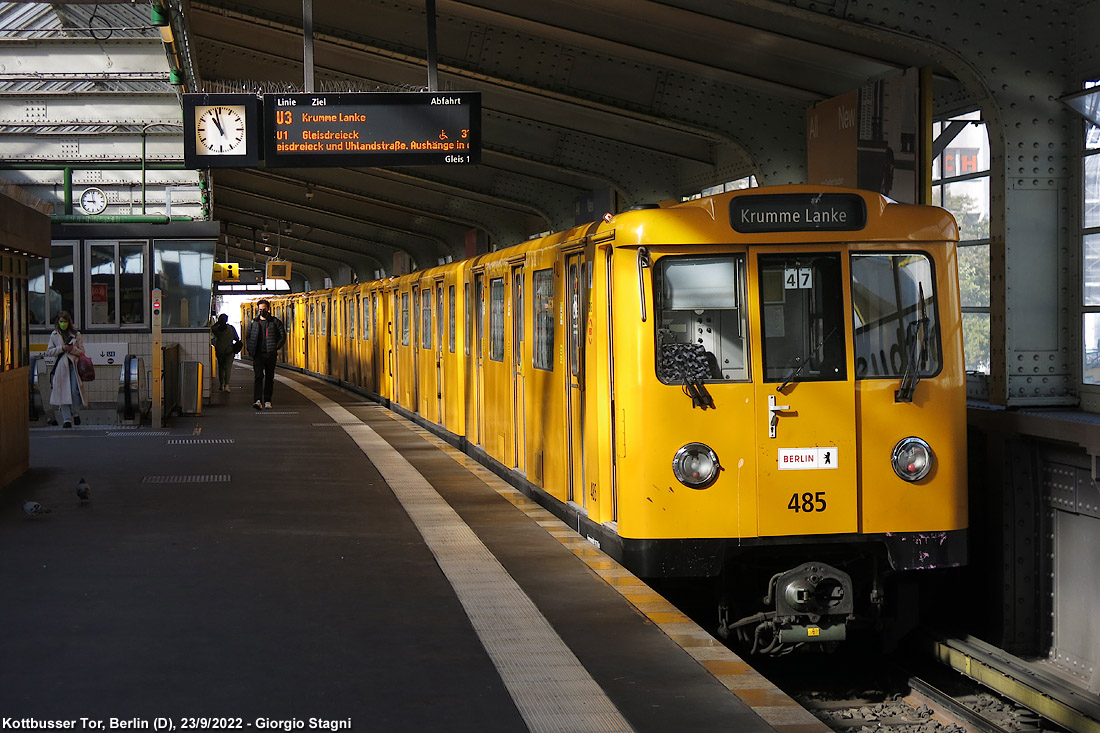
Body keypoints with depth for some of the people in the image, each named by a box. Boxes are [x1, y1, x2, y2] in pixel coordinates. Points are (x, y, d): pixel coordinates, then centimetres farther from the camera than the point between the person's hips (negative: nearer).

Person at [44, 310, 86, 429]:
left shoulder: (76, 334, 7)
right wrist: (62, 348, -8)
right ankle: (66, 419, -1)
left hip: (73, 365, 0)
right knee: (63, 392, -4)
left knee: (75, 391, -10)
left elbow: (81, 351, 7)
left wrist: (72, 349, -12)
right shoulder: (54, 335, 8)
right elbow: (49, 352, 6)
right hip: (60, 365, 0)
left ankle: (75, 413, 13)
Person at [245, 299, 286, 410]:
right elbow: (247, 336, 17)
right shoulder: (253, 322, 9)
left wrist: (276, 348, -6)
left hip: (270, 354, 0)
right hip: (258, 355, 0)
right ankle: (258, 401, -21)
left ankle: (267, 401, 15)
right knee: (258, 377, -11)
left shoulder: (275, 322, 2)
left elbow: (283, 336, 3)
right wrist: (251, 350, 4)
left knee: (269, 378, 7)